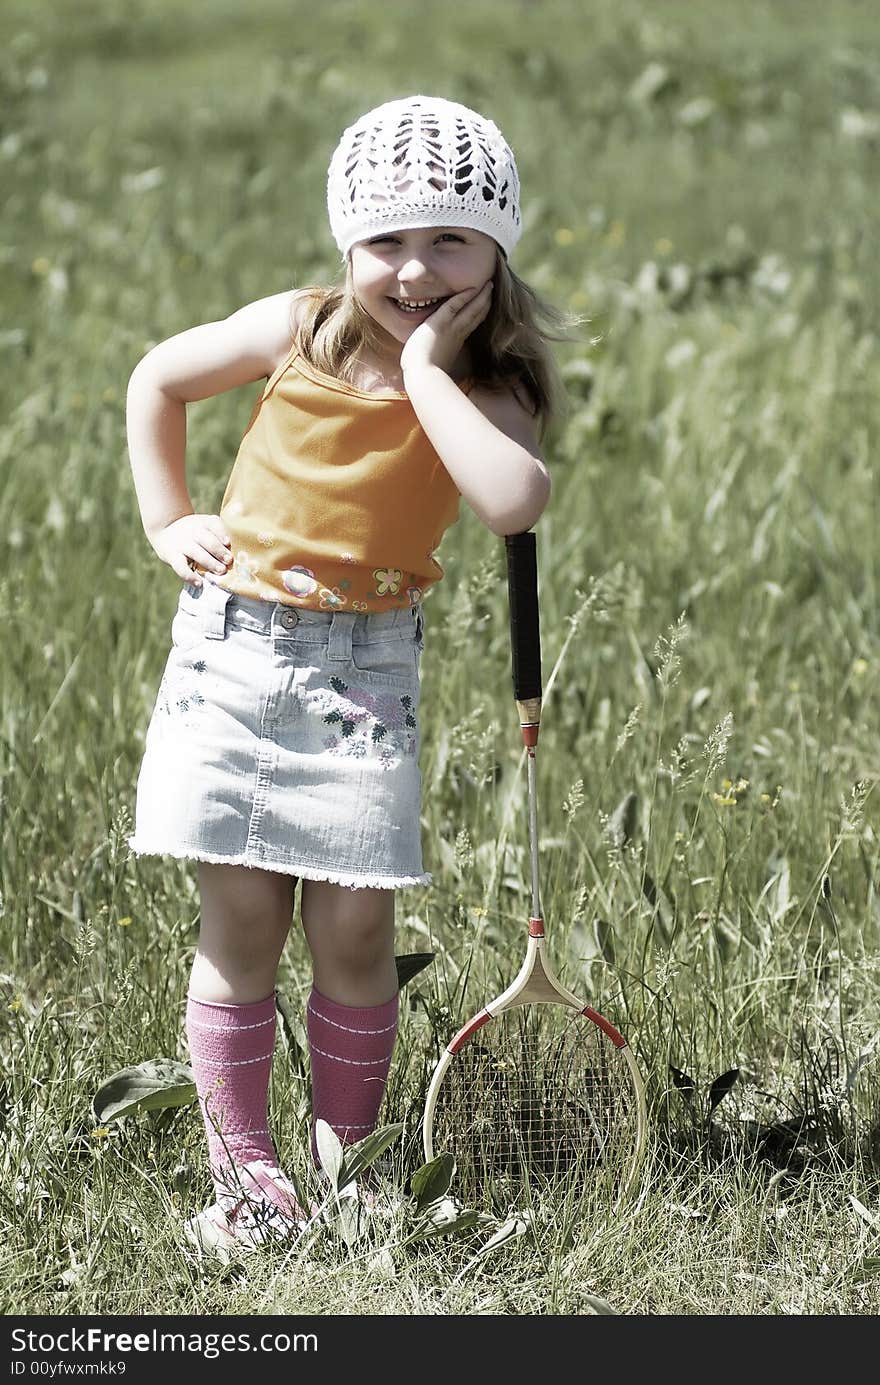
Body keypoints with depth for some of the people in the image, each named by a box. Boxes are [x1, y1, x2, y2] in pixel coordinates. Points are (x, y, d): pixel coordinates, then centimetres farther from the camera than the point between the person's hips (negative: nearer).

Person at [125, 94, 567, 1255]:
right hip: (235, 647, 1)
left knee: (354, 929, -2)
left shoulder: (489, 391, -5)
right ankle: (241, 1169, 7)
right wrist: (168, 519, 9)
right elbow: (158, 380, 15)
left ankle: (346, 1161, 14)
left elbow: (514, 500, -28)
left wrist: (428, 371, -21)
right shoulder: (299, 332, -2)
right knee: (241, 925, 0)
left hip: (367, 668, 0)